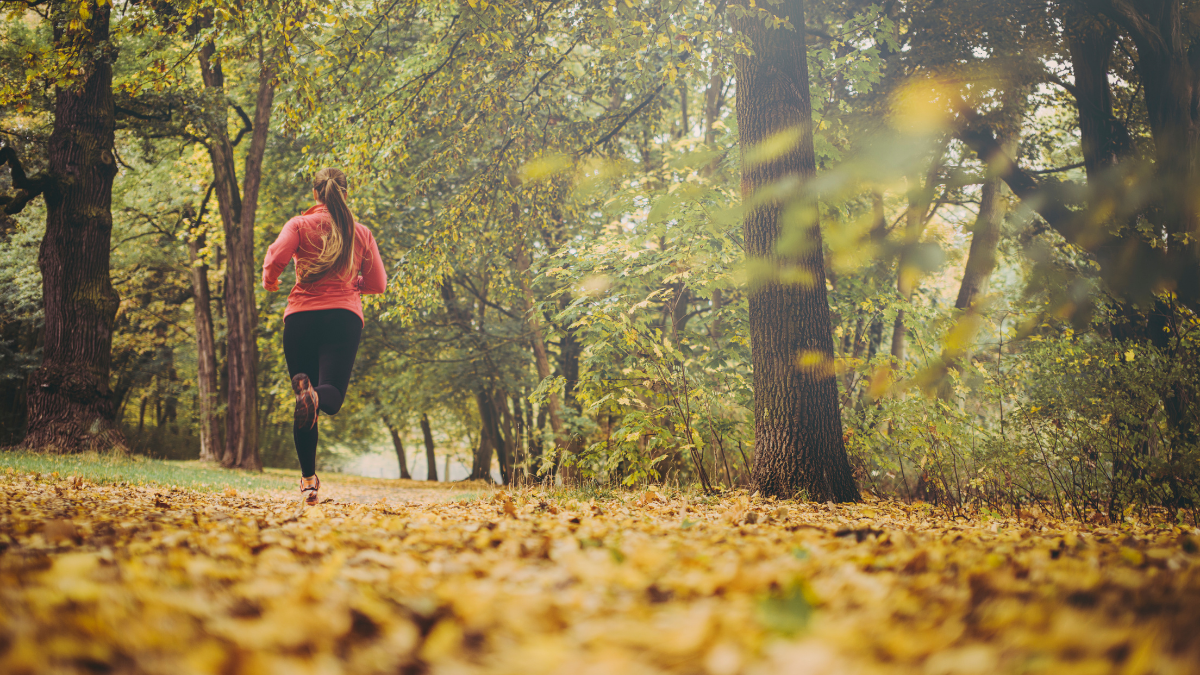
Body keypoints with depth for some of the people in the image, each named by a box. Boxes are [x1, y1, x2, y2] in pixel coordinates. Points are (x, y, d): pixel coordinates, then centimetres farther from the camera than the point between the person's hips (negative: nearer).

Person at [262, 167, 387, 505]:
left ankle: (309, 480, 2)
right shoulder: (361, 233, 14)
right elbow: (378, 284, 14)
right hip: (345, 316, 0)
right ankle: (315, 397, -44)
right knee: (332, 394, -7)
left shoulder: (300, 224, 7)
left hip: (301, 316, 0)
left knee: (305, 406, 7)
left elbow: (277, 256, -9)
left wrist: (269, 281, 13)